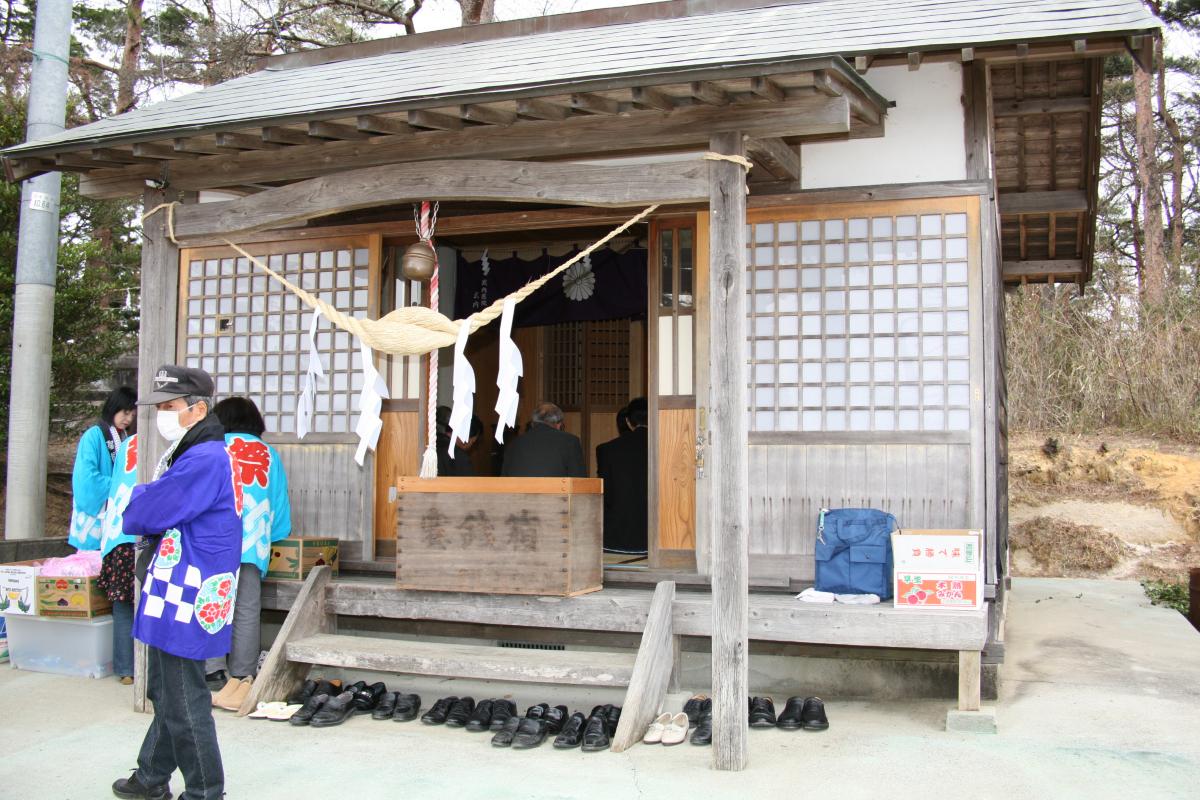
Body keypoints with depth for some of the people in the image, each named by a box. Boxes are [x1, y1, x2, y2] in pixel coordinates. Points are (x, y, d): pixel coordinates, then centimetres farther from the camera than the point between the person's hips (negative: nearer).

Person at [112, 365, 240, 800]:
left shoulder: (204, 460, -20)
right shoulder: (196, 455, 16)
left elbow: (143, 515, -19)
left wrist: (138, 501, 2)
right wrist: (148, 503, -5)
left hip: (185, 601, -11)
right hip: (175, 599, 11)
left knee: (183, 703, 0)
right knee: (166, 694, 22)